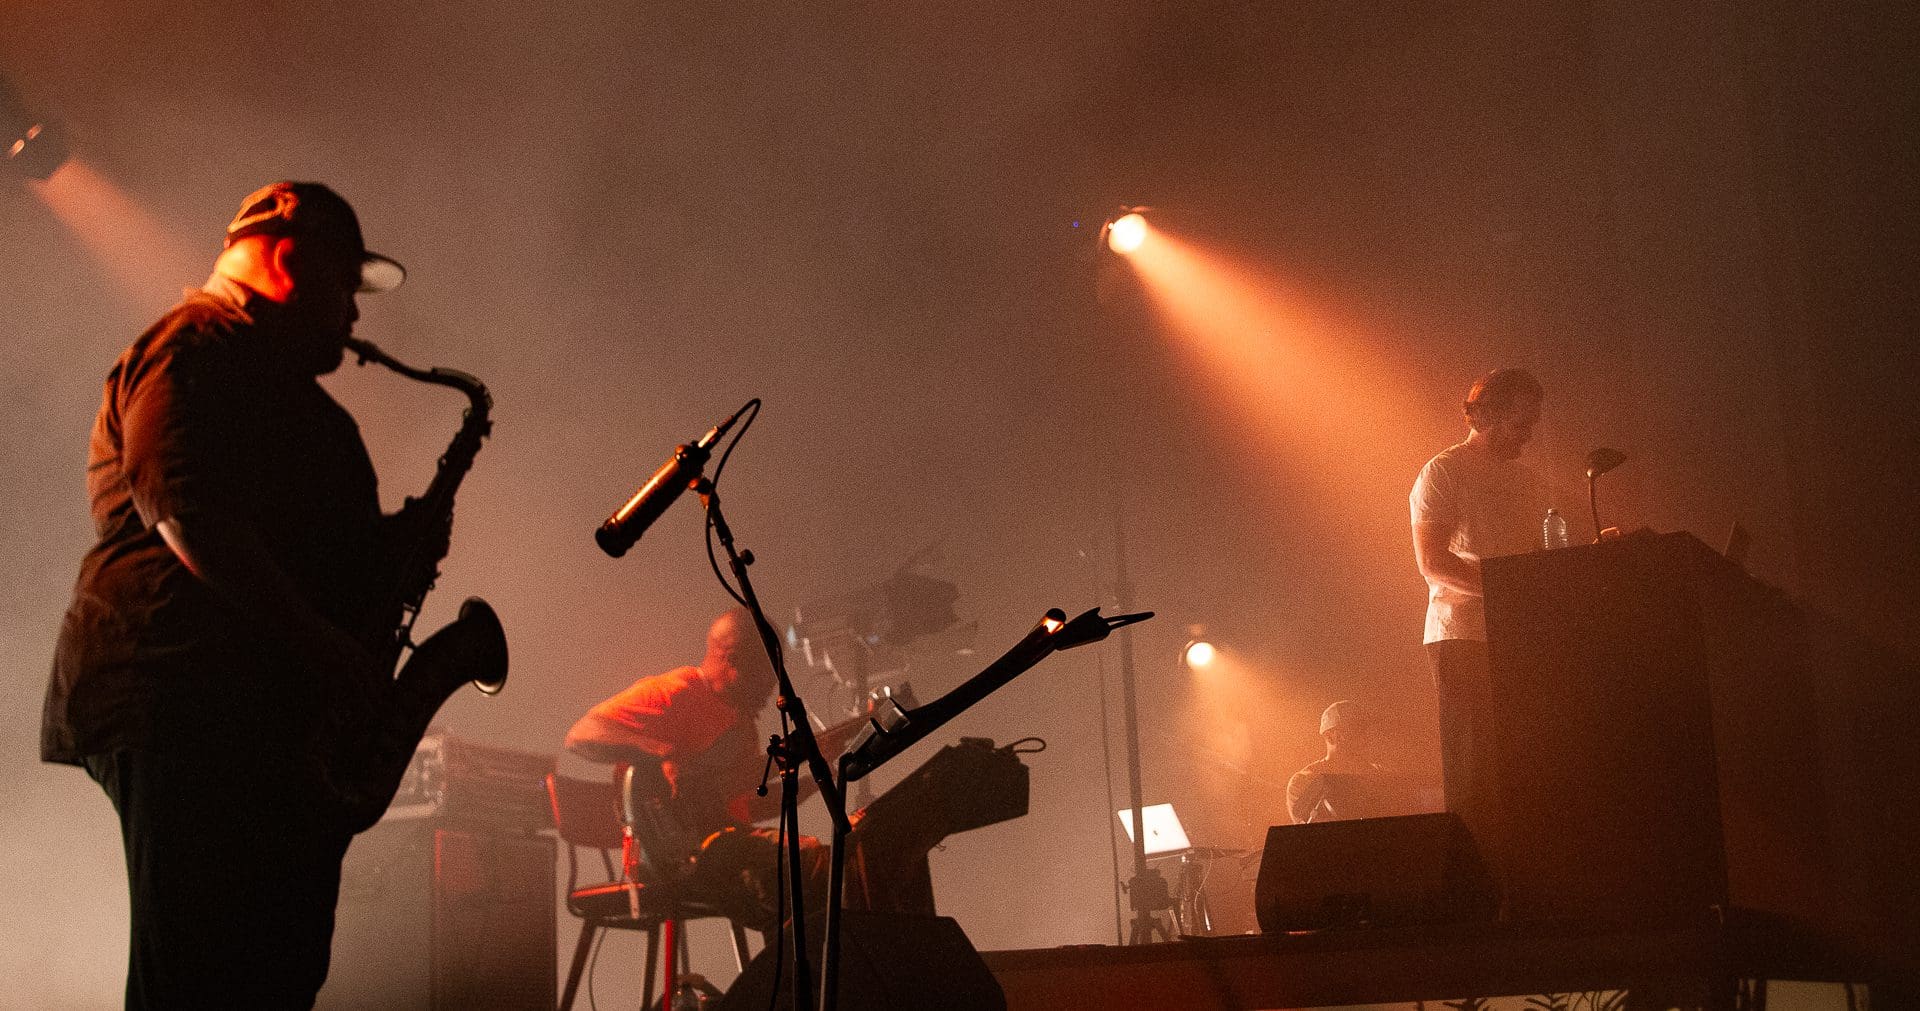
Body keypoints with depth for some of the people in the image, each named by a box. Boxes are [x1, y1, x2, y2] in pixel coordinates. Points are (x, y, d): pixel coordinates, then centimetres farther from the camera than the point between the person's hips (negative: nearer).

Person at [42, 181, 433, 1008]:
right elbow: (180, 508, -19)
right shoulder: (202, 344, -4)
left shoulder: (271, 380, 29)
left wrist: (390, 539, 12)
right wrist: (315, 641, -23)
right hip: (188, 712, -10)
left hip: (272, 719, 11)